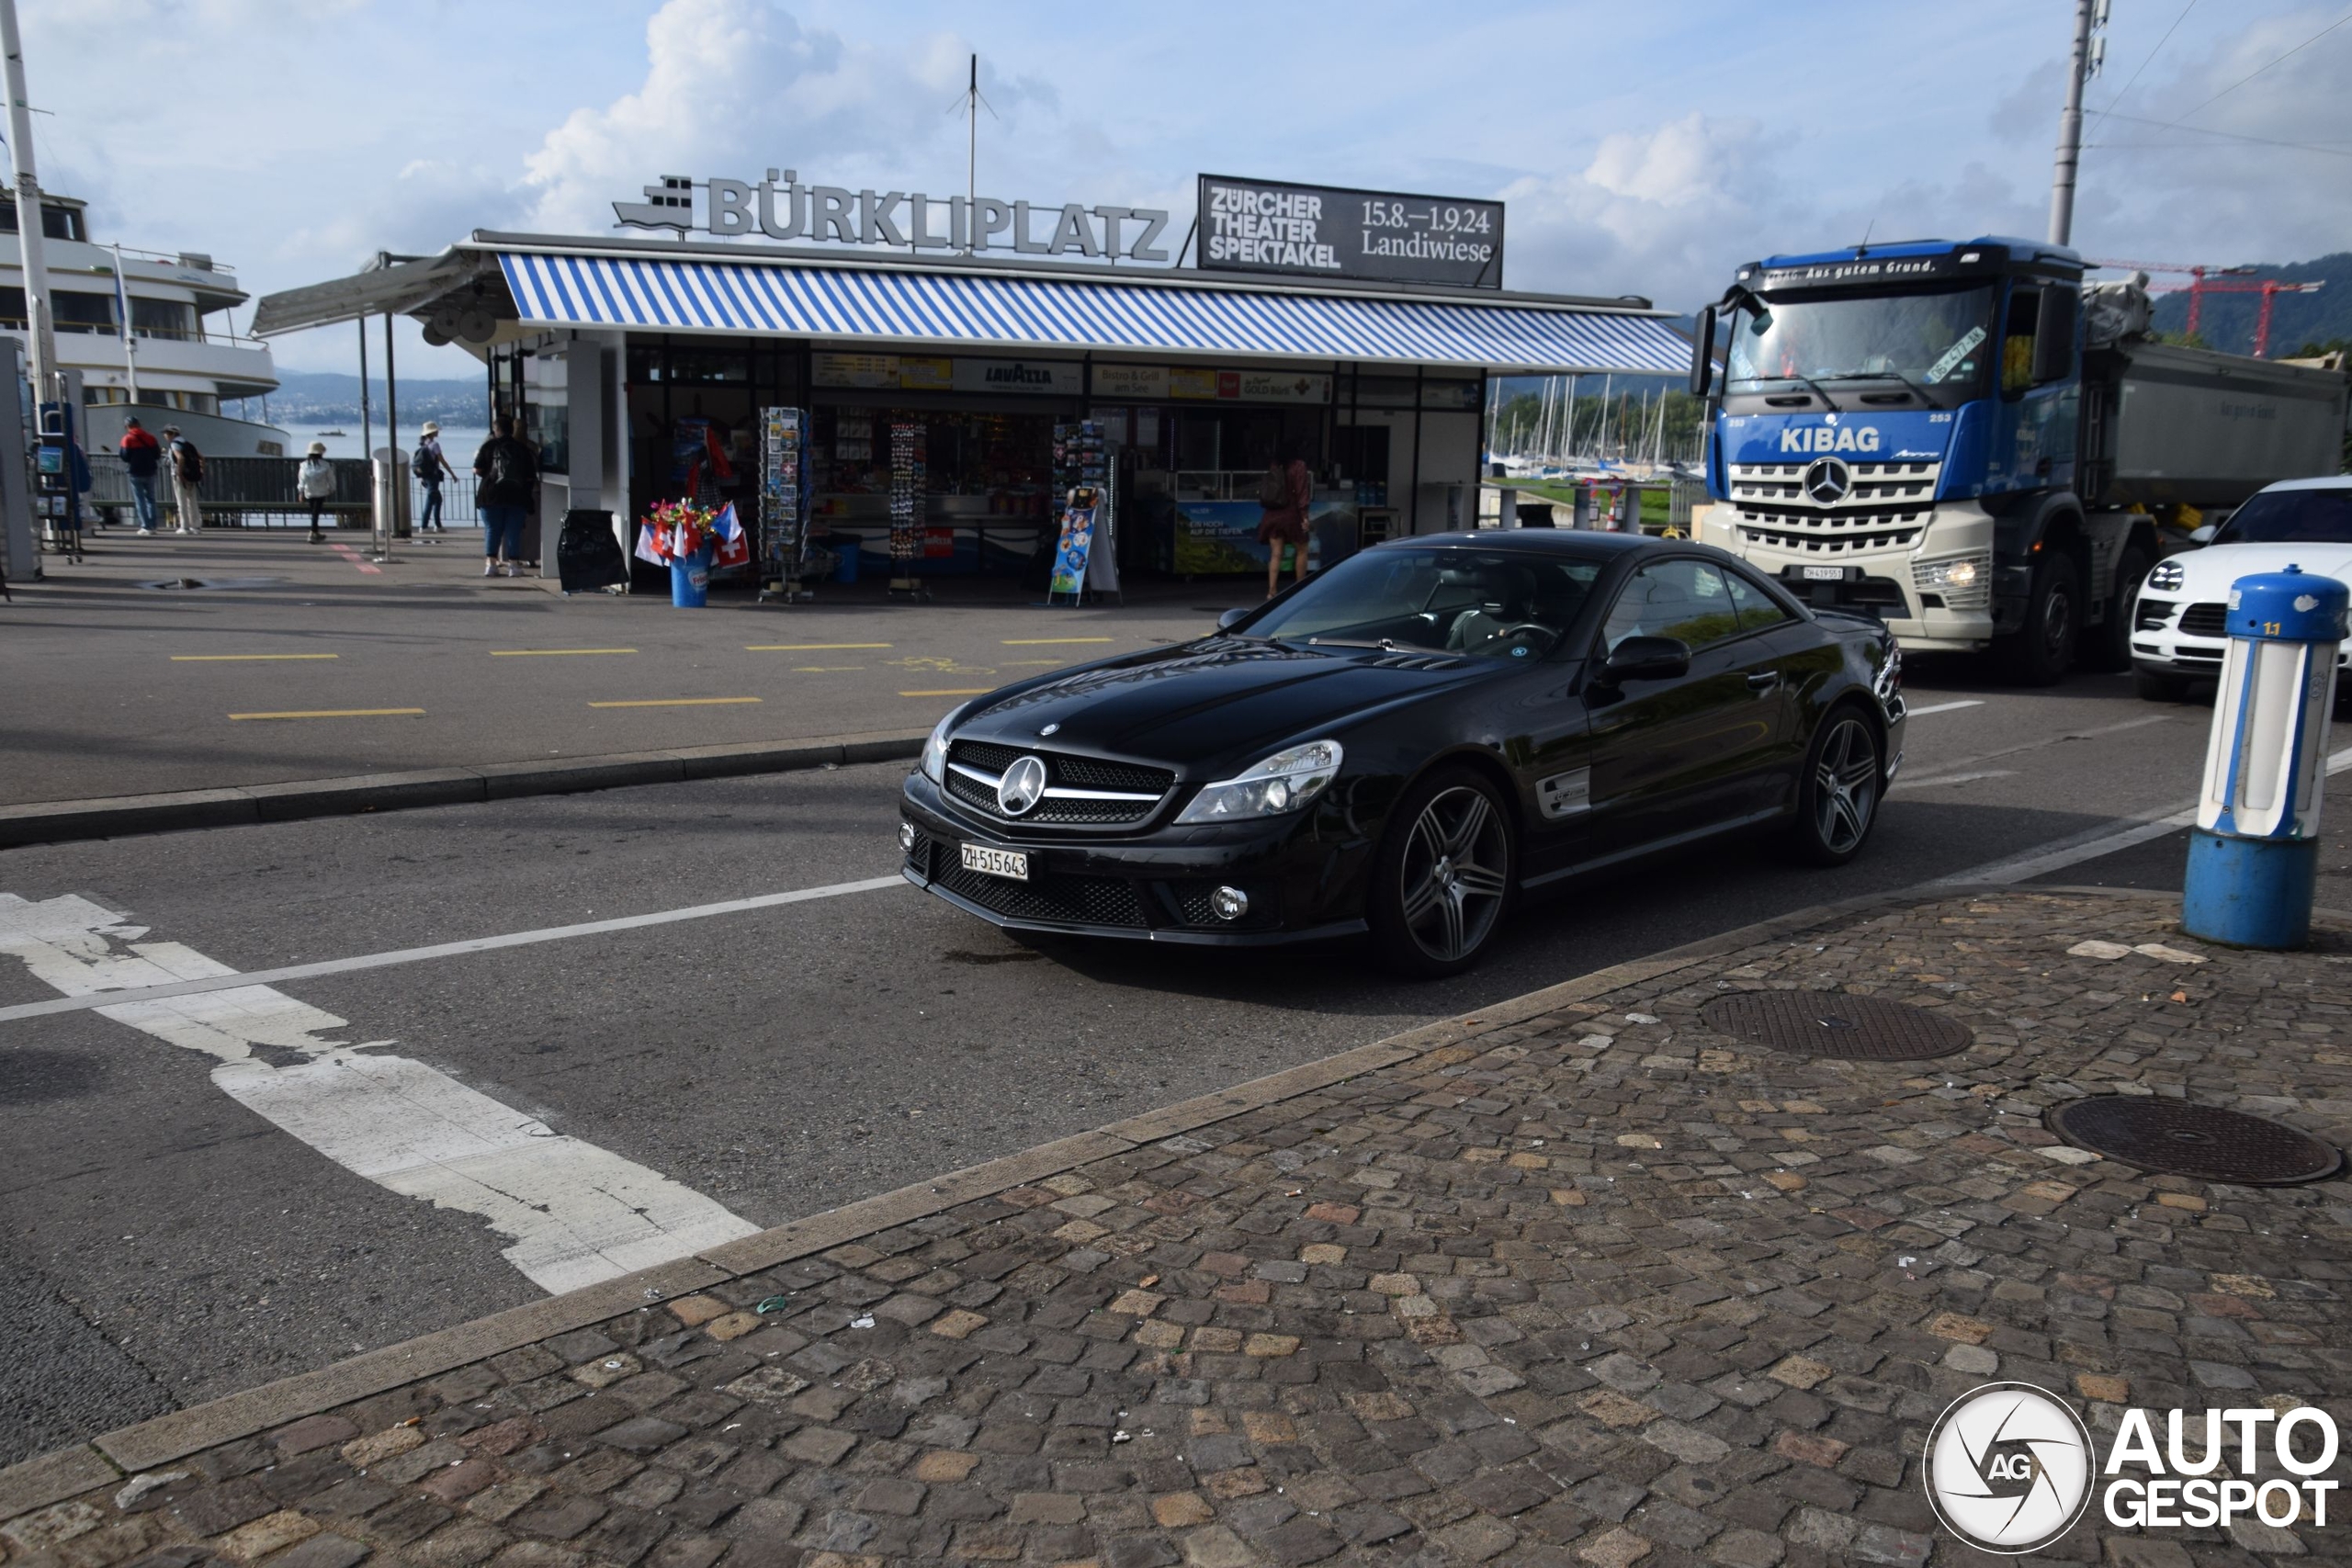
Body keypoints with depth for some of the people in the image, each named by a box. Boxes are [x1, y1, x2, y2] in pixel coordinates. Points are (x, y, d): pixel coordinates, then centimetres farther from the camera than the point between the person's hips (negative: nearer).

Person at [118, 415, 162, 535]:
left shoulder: (128, 439, -7)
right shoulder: (149, 438, 4)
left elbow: (125, 456, -11)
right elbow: (157, 455, 4)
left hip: (136, 473, -3)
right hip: (149, 472, 3)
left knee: (139, 500, 1)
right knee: (150, 498, 14)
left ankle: (146, 526, -7)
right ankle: (152, 526, 10)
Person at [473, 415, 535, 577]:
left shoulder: (488, 446, 0)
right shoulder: (522, 448, 4)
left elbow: (477, 470, -3)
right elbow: (531, 476, 1)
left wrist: (489, 475, 16)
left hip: (491, 494, 0)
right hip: (516, 496, 0)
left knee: (492, 529, 7)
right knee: (513, 530, 4)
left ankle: (491, 563, 2)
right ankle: (513, 564, 1)